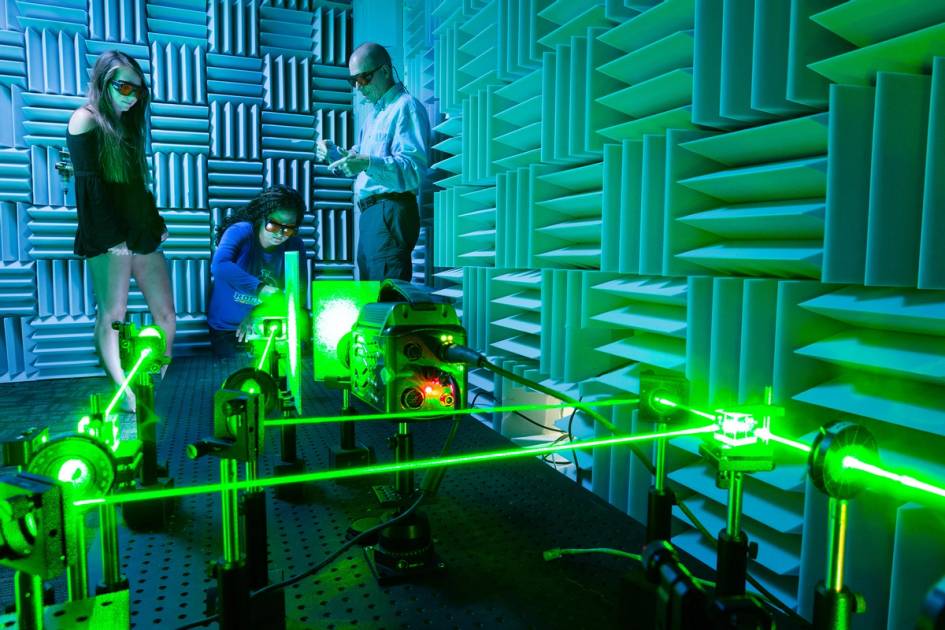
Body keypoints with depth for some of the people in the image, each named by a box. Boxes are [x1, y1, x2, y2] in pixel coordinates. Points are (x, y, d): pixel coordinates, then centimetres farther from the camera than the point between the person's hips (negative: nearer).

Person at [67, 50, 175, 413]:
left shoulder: (126, 123, 21)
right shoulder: (86, 120, -2)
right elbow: (90, 185, -11)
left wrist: (157, 223, 15)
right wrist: (111, 237, -16)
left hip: (141, 232, 8)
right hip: (110, 237, -7)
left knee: (165, 313, 1)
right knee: (112, 314, -3)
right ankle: (128, 395, 4)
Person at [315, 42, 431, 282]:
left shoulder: (406, 107, -8)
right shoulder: (373, 112, 23)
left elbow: (414, 170, -20)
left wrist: (368, 163, -32)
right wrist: (333, 152, 10)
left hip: (391, 213, -10)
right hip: (370, 213, 10)